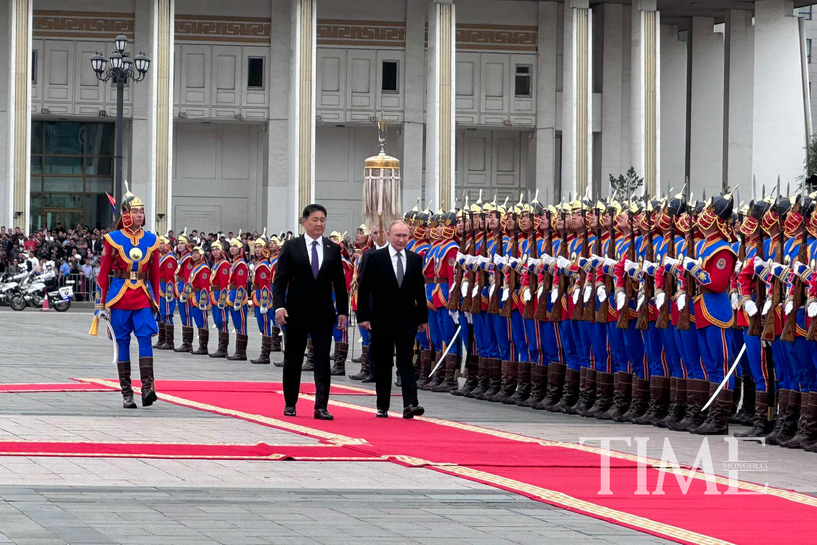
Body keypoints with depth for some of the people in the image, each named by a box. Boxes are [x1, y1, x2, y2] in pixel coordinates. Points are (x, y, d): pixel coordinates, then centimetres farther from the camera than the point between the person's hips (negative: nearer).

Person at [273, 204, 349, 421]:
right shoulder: (291, 247, -1)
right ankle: (290, 404, 20)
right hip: (297, 312, -1)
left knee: (322, 360, -5)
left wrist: (343, 311, 3)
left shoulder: (333, 249, 6)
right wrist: (279, 306, -16)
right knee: (293, 359, 8)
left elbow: (339, 283, 9)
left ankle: (321, 407, -7)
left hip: (323, 313, 1)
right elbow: (280, 279, -4)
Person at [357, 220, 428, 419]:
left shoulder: (415, 259, 6)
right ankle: (382, 407, 14)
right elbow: (364, 289, -3)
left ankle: (410, 404, -15)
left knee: (406, 363, -7)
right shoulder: (374, 258, -3)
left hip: (407, 320, 2)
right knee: (382, 365, 6)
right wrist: (363, 316, -9)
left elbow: (419, 291, 11)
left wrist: (423, 318, 10)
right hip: (382, 320, -1)